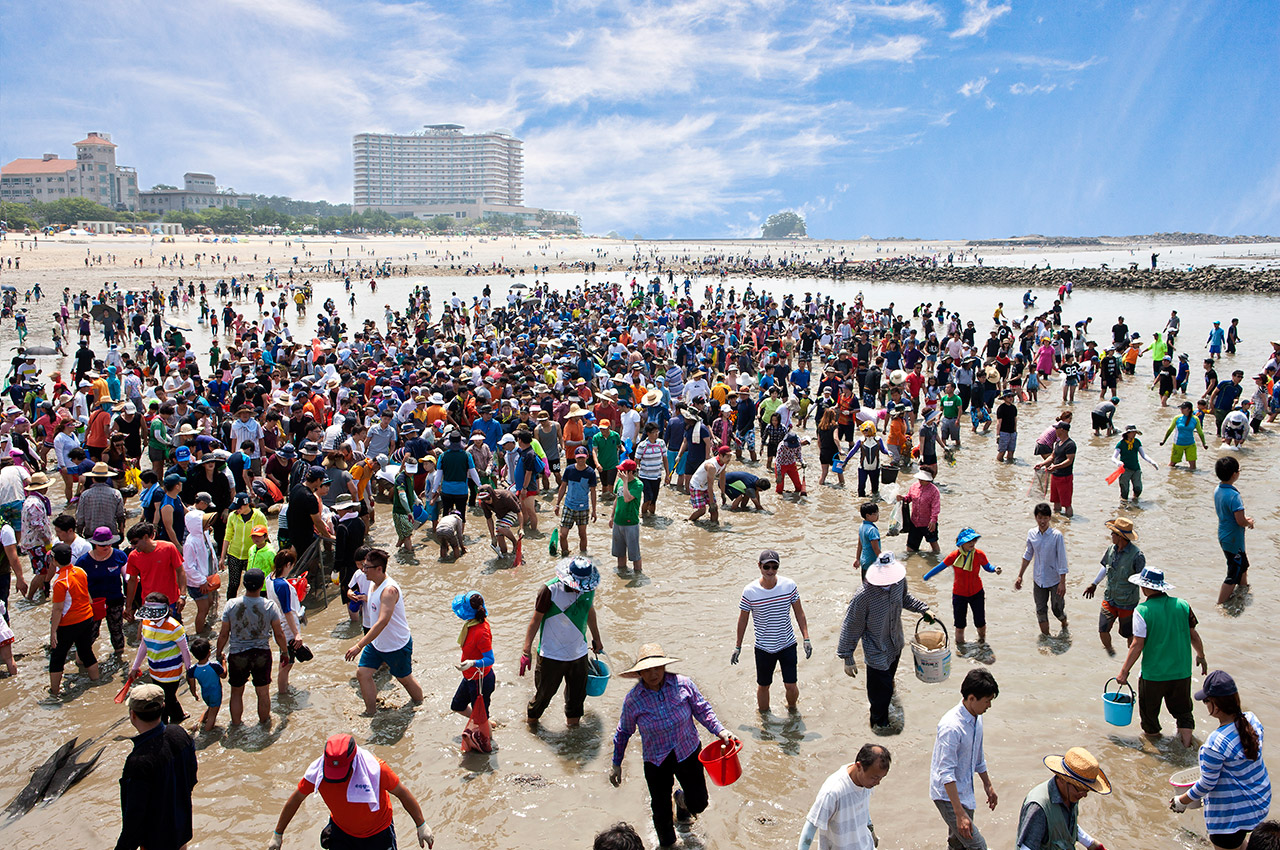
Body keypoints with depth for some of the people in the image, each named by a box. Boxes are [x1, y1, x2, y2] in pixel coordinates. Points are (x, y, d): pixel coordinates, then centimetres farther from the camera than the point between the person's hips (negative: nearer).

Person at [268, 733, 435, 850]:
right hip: (341, 833, 2)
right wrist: (277, 834, 3)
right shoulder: (317, 771, -23)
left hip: (378, 834, -2)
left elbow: (402, 793, -17)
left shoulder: (376, 769, -31)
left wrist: (421, 825, -11)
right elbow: (296, 799, -5)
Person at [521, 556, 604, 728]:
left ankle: (573, 720, 40)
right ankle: (532, 716, 40)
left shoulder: (588, 588, -6)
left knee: (577, 693, 14)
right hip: (551, 655, -4)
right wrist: (526, 651, -11)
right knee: (544, 691, 10)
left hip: (579, 654, 4)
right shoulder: (549, 590, -21)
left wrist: (596, 638, 27)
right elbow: (536, 619, -12)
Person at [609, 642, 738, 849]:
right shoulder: (632, 700, -15)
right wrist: (616, 764, 7)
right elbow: (624, 732, 0)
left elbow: (702, 710, -3)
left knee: (698, 804, 8)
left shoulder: (683, 684, -16)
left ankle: (682, 799, 47)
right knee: (661, 811, 7)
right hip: (656, 762, -1)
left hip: (689, 754, 1)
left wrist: (720, 731, -18)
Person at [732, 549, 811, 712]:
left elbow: (799, 613, 0)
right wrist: (738, 646, 5)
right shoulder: (749, 592, -15)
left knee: (791, 686, 6)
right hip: (763, 648, -1)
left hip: (787, 644, 1)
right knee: (763, 686, 12)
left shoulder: (789, 585, -11)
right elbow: (743, 619, -1)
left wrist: (806, 638, -5)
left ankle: (792, 709, 37)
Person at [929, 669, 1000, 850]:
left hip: (965, 792, 9)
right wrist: (960, 813, -30)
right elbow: (946, 773, -28)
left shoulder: (977, 718, 1)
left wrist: (988, 784, 26)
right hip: (948, 795, -9)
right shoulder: (951, 727, -28)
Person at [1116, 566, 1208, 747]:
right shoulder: (1182, 605, -5)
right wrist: (1201, 657, 24)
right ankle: (1186, 743, 24)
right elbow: (1194, 636, 5)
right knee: (1182, 708, 21)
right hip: (1182, 671, 4)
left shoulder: (1142, 610, -16)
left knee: (1149, 711, 18)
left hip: (1154, 673, -4)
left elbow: (1137, 645, -16)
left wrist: (1123, 672, -8)